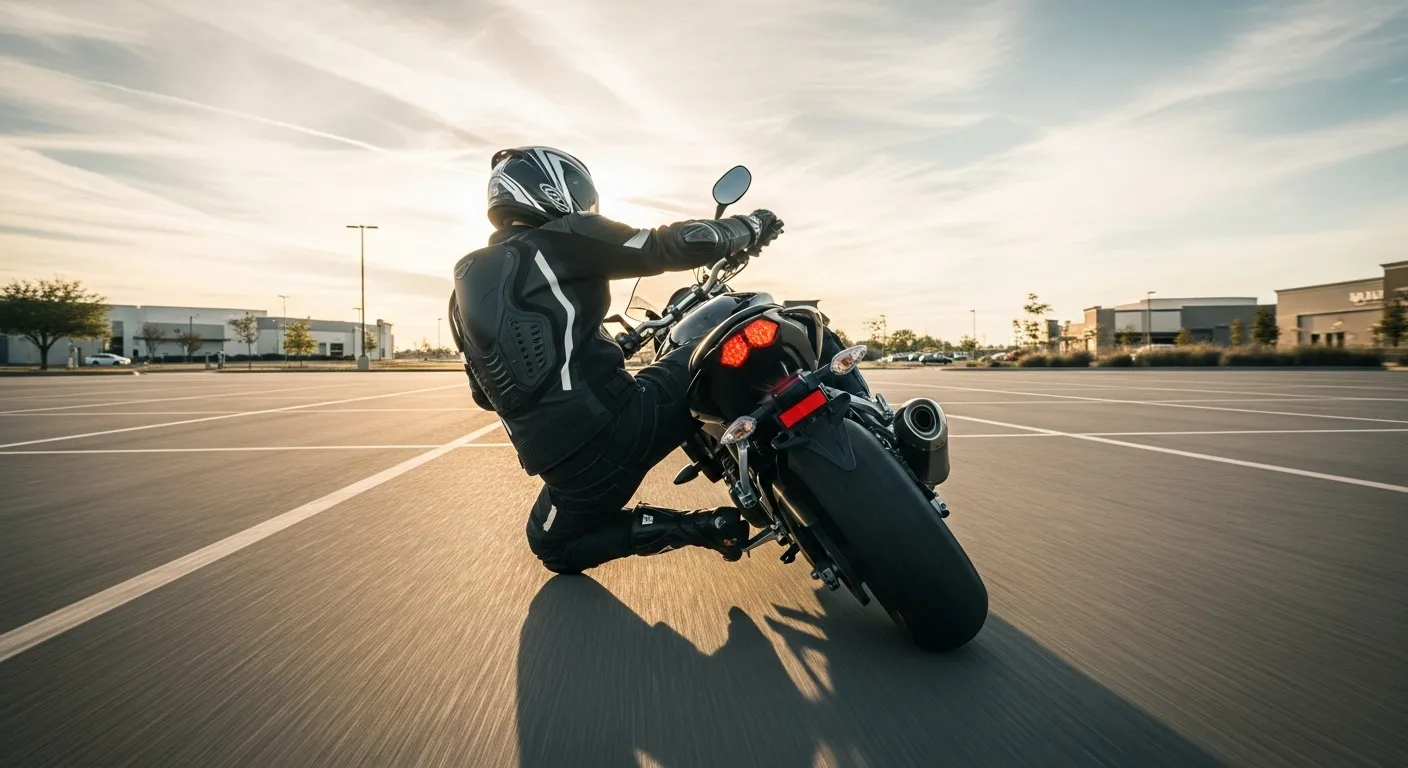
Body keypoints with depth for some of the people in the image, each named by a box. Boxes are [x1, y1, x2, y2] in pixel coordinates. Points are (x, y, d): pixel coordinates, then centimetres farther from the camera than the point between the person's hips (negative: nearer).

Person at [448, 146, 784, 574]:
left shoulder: (466, 287, 16)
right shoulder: (561, 238, -2)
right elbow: (665, 247, -6)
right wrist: (748, 228, 10)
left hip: (559, 463, 5)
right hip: (612, 426, -5)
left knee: (555, 548, 34)